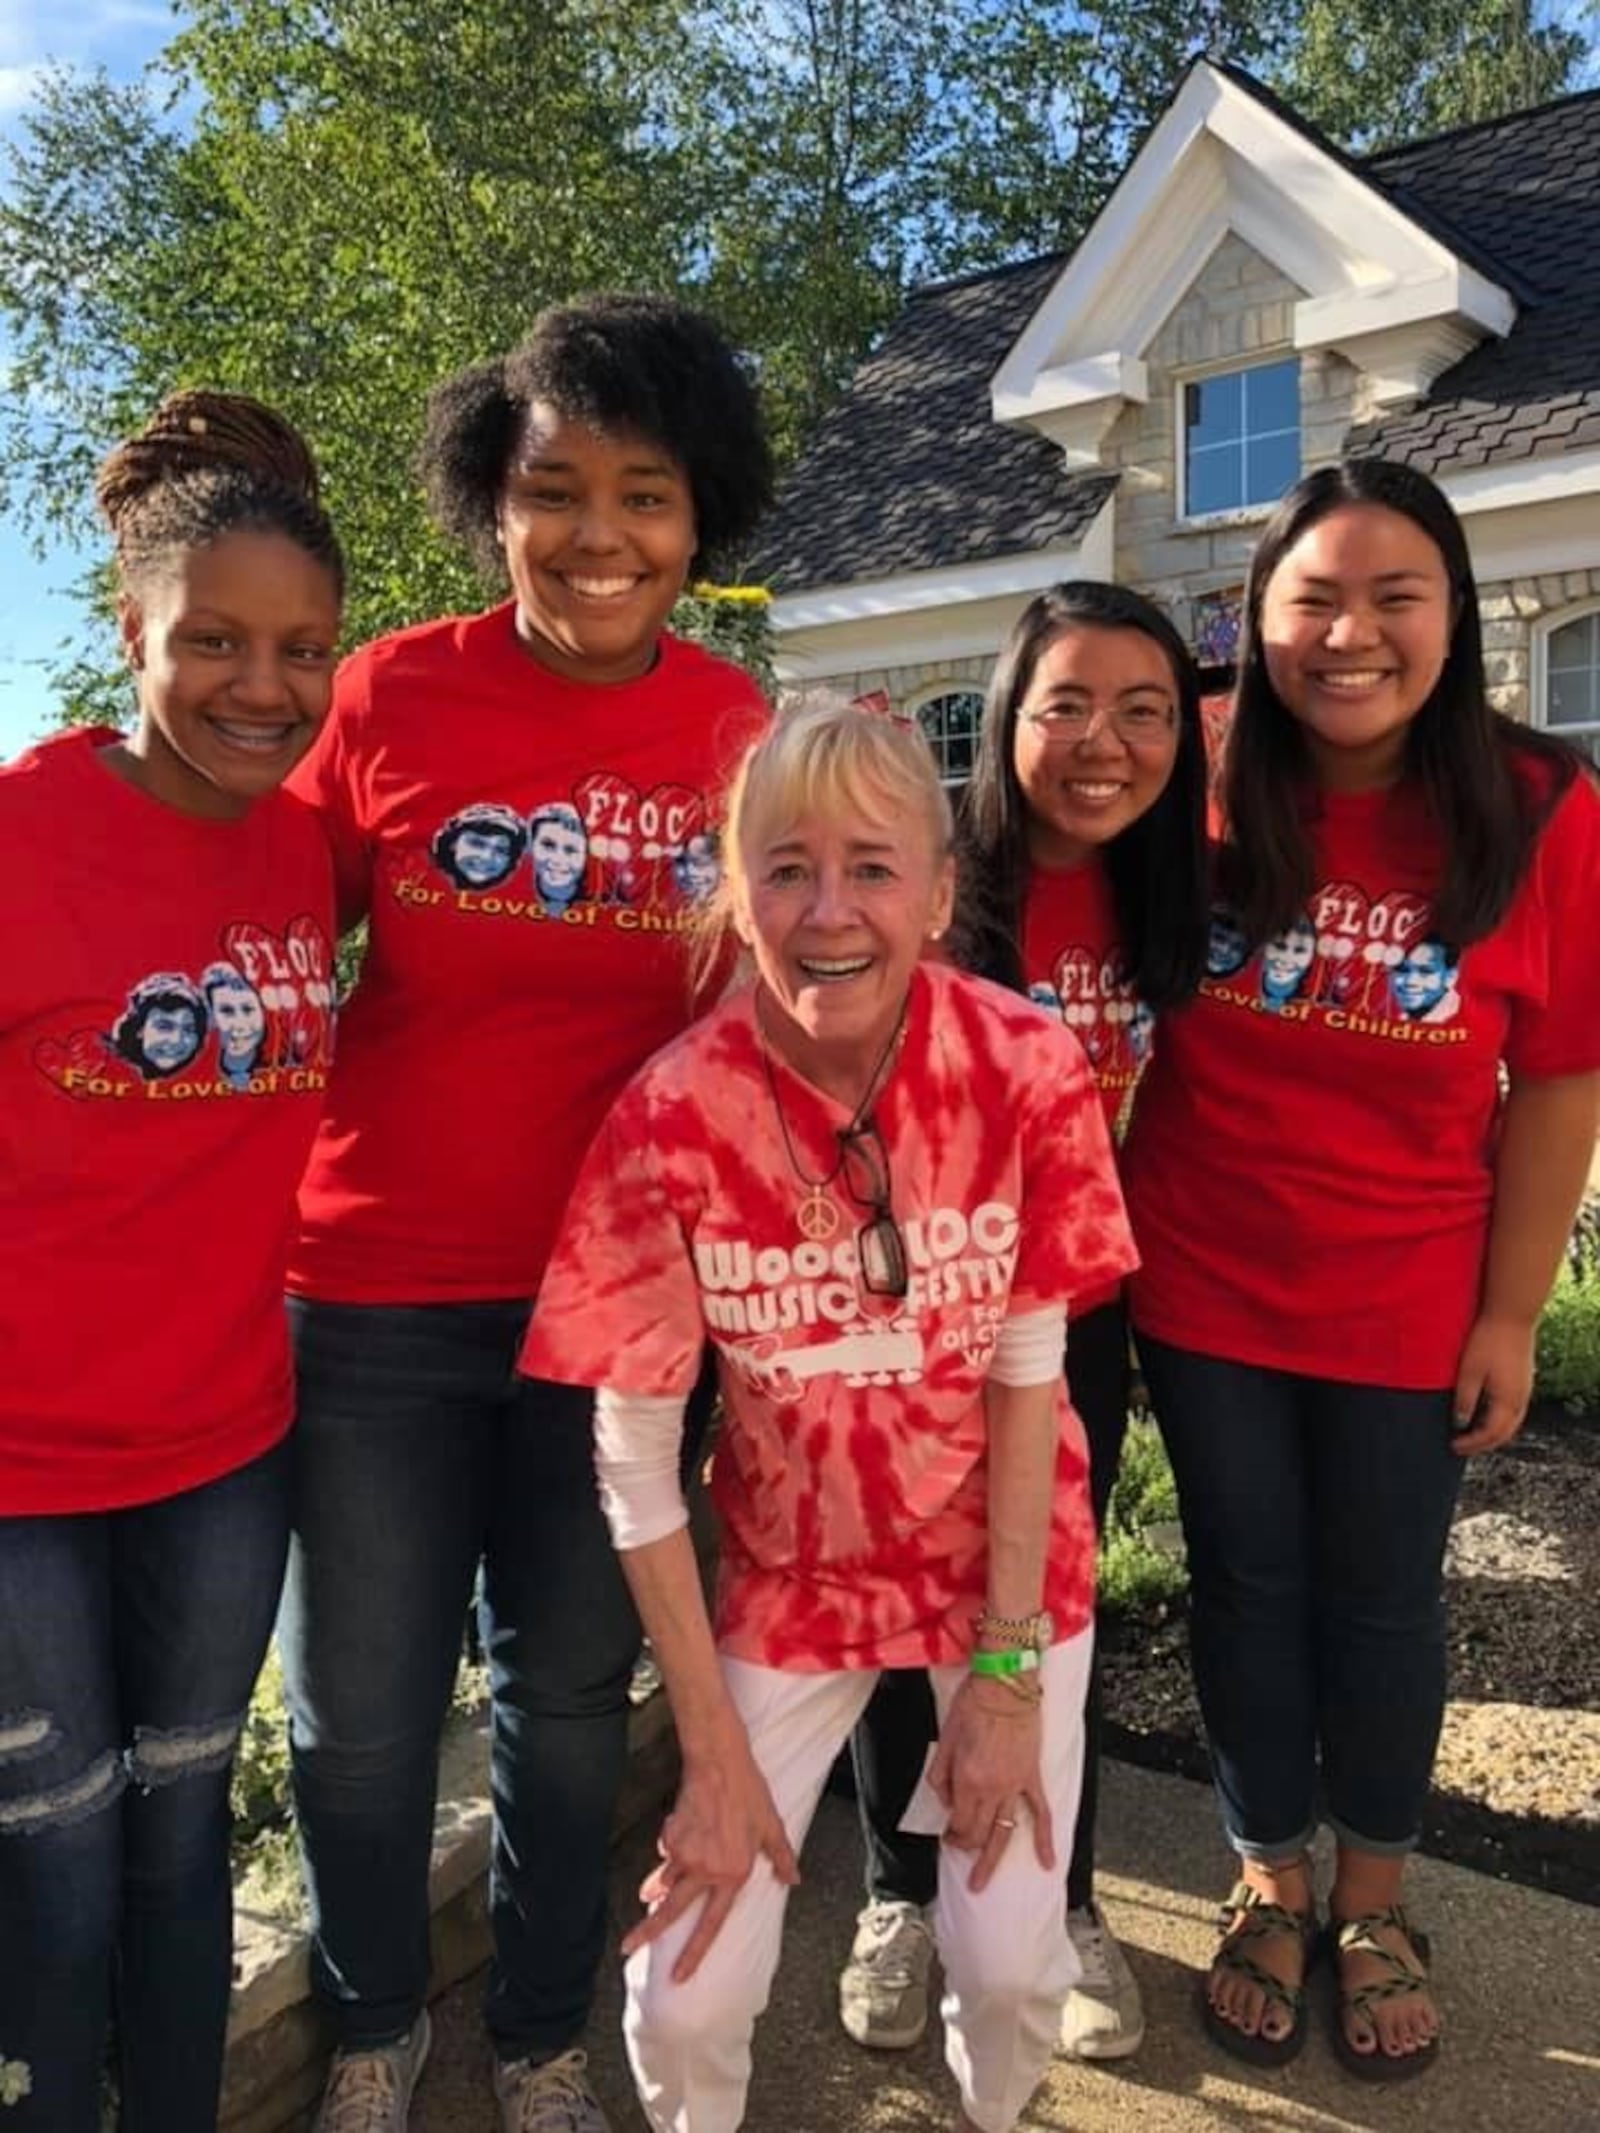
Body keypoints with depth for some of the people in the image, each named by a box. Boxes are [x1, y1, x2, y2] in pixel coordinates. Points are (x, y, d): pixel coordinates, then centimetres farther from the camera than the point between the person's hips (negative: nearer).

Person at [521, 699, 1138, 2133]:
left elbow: (1026, 1367, -10)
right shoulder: (675, 1115, -22)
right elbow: (635, 1458, -15)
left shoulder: (1026, 1067, -19)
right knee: (686, 1999, -2)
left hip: (1012, 1554, 1)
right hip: (794, 1574, 0)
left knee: (1011, 1962, -4)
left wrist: (1007, 1663, -9)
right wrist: (716, 1753, -11)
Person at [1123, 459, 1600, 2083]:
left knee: (1381, 1596, 15)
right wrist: (1106, 1221, -3)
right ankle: (1267, 1888, 39)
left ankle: (1372, 1908, 41)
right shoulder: (1200, 789, -9)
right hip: (1202, 1283, 1)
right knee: (1245, 1584, 15)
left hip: (1407, 1302, 0)